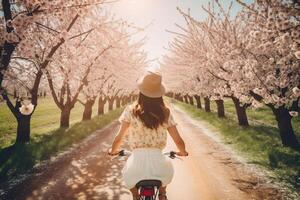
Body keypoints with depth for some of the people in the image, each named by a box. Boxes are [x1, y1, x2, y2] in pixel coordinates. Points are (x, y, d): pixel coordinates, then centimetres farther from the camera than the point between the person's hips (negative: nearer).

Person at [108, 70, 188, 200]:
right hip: (158, 159, 1)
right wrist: (183, 152, 24)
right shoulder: (166, 113, 0)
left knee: (128, 175, 35)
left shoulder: (131, 111, -3)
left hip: (138, 158, -1)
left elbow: (119, 137, 0)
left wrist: (113, 151, 21)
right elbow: (178, 140, 3)